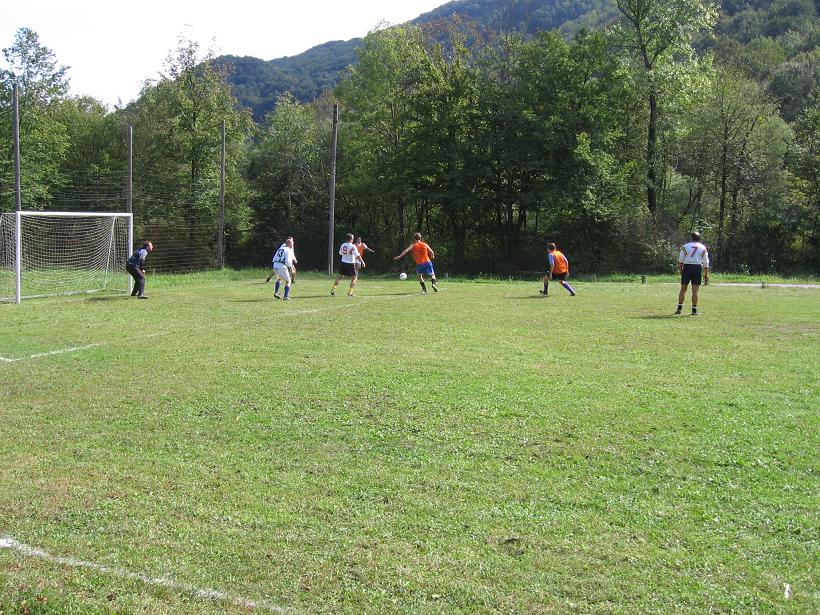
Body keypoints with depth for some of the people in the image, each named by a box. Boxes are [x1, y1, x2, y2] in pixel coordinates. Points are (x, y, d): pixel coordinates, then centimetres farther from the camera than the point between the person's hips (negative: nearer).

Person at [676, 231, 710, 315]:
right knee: (695, 291, 1)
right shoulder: (703, 248, 7)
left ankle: (679, 308, 10)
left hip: (687, 267, 0)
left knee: (683, 289, 9)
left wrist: (681, 270, 10)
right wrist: (706, 275, 11)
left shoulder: (685, 246, 5)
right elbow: (706, 263, 7)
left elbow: (680, 261, 2)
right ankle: (694, 310, 2)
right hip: (697, 268, 0)